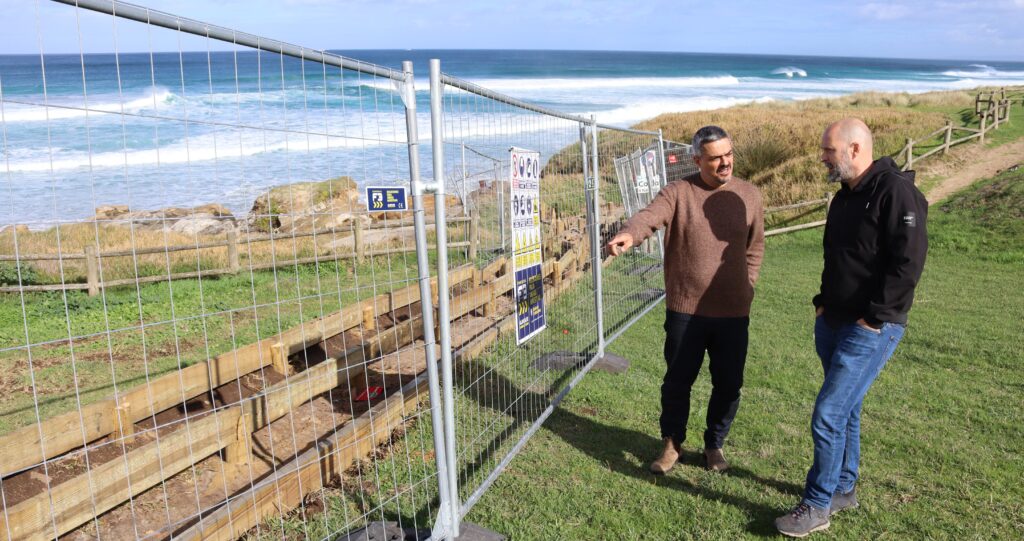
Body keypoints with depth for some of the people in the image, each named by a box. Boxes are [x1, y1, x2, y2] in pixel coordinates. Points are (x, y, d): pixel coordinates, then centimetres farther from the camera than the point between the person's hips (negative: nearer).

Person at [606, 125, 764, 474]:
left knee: (728, 385, 12)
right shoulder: (677, 193, -6)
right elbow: (650, 216, -25)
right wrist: (629, 234, -47)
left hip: (733, 313, 2)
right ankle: (672, 444, 32)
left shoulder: (748, 195, 3)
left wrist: (746, 286, 7)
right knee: (677, 382, 10)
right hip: (686, 311, -2)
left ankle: (714, 444, 35)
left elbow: (755, 247, 13)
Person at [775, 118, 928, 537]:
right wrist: (823, 302, 11)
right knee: (846, 409, 18)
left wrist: (874, 318, -19)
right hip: (834, 322, 9)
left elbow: (909, 261, -21)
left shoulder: (896, 191, -15)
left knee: (828, 415, -8)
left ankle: (817, 506, 6)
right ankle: (843, 490, 32)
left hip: (871, 329, -9)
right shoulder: (845, 195, 13)